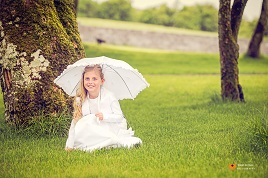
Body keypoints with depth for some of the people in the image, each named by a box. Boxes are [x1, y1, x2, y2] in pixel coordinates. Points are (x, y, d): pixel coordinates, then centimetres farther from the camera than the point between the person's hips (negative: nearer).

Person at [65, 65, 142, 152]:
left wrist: (104, 116, -31)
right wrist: (69, 145, -8)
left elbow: (119, 117, -12)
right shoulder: (80, 100, -9)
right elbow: (75, 121, -6)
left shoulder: (109, 96, -17)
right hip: (96, 132, 4)